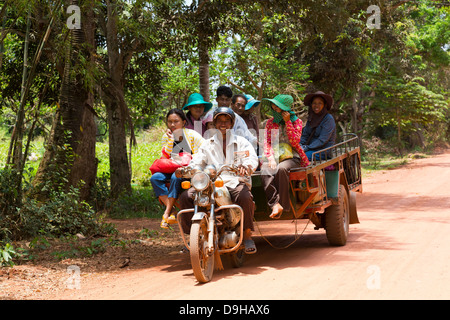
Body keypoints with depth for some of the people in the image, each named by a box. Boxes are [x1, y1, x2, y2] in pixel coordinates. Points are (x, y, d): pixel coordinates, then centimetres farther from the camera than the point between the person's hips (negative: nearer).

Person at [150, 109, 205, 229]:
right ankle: (172, 211, -32)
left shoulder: (191, 134, -3)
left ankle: (167, 214, -31)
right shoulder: (166, 136, 8)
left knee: (176, 177, -37)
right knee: (155, 177, -25)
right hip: (172, 169, 5)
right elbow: (164, 158, -2)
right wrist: (170, 140, -10)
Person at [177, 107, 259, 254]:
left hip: (235, 182, -3)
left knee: (245, 197, -37)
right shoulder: (207, 144, 22)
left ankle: (247, 235, -21)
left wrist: (246, 166, -29)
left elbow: (252, 159, -3)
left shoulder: (241, 141, 13)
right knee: (185, 197, -18)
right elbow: (197, 162, 14)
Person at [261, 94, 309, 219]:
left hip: (291, 158, -2)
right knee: (265, 171, -33)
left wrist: (287, 122, -8)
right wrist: (271, 159, -10)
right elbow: (267, 143, 8)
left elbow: (295, 142, -5)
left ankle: (283, 203, -31)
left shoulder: (296, 121, 8)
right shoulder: (270, 122, 16)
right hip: (274, 157, 2)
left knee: (281, 169, -38)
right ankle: (275, 204, -42)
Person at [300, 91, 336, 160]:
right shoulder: (311, 118, 11)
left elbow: (322, 140, -17)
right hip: (313, 148, 7)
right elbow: (305, 135, 13)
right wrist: (300, 145, -8)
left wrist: (306, 148, -20)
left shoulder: (328, 119, -12)